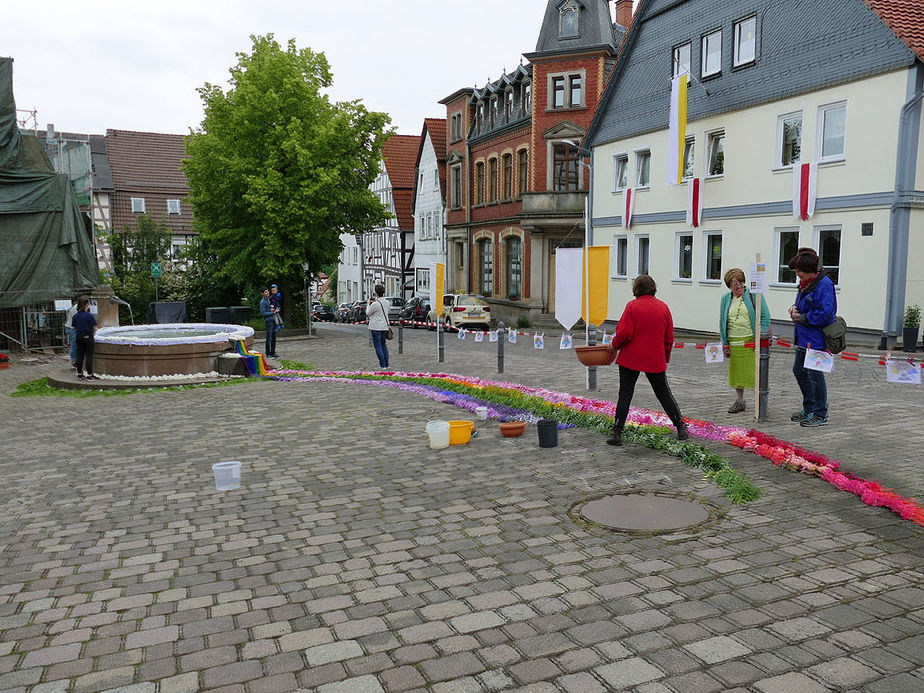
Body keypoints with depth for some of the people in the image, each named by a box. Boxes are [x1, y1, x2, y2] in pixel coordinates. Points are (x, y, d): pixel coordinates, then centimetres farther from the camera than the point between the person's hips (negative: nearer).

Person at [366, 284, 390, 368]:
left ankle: (382, 365, -3)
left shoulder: (375, 304, -18)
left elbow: (368, 313, -5)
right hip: (384, 326, 8)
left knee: (378, 346, -2)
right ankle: (386, 364, 18)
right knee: (383, 345, 16)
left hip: (376, 327, -8)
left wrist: (368, 304, 11)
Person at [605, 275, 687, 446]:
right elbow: (669, 337, 7)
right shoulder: (663, 307, 4)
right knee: (664, 394, 16)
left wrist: (614, 344, 3)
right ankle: (681, 428, 19)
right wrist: (666, 358, 19)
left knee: (625, 395, 3)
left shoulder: (632, 306, -9)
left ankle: (617, 433, 1)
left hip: (631, 358, -3)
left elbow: (624, 332, -15)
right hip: (655, 360, 3)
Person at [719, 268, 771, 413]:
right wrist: (725, 344, 9)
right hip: (734, 343, 4)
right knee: (736, 372, 10)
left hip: (752, 341, -4)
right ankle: (740, 401, 26)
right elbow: (722, 323, 13)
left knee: (755, 372, -4)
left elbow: (765, 317, -2)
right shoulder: (725, 299, 10)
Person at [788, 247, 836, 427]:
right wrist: (795, 308, 6)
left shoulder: (824, 284, -17)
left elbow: (825, 313, -23)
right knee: (799, 370, 16)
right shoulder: (805, 282, 12)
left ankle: (821, 415, 8)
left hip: (816, 339, -10)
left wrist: (803, 318, -15)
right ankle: (809, 409, 30)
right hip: (804, 338, 10)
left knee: (815, 374, -4)